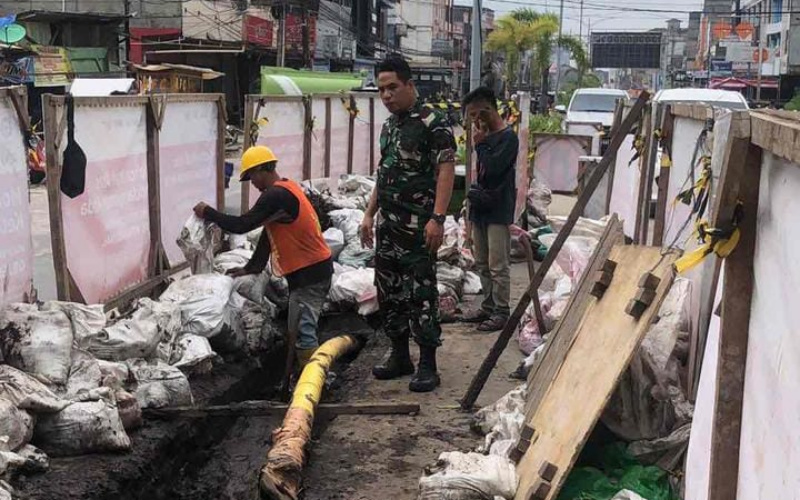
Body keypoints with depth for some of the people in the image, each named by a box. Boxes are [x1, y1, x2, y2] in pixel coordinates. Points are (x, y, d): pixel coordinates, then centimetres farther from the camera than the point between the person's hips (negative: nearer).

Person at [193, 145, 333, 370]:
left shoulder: (276, 196, -19)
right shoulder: (287, 189, 14)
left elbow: (241, 225, -19)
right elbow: (269, 232, 17)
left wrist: (207, 212, -5)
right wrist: (252, 267, 18)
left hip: (309, 273, -10)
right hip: (315, 268, 10)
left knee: (303, 331, -9)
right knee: (299, 329, 16)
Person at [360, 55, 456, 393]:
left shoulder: (432, 122, -9)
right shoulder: (389, 125, 16)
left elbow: (446, 170, -15)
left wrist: (437, 218, -23)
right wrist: (370, 214, 19)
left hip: (419, 226, -8)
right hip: (388, 225, 8)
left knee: (421, 293, -5)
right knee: (389, 291, 12)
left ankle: (427, 365, 1)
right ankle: (400, 356, 24)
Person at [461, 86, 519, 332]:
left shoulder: (508, 137, -12)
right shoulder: (487, 135, 11)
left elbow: (493, 168, -23)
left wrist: (480, 143, -12)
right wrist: (474, 194, 3)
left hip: (498, 211, -8)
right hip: (480, 208, 8)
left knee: (498, 266, -4)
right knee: (482, 263, 14)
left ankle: (501, 312, 4)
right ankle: (488, 307, 23)